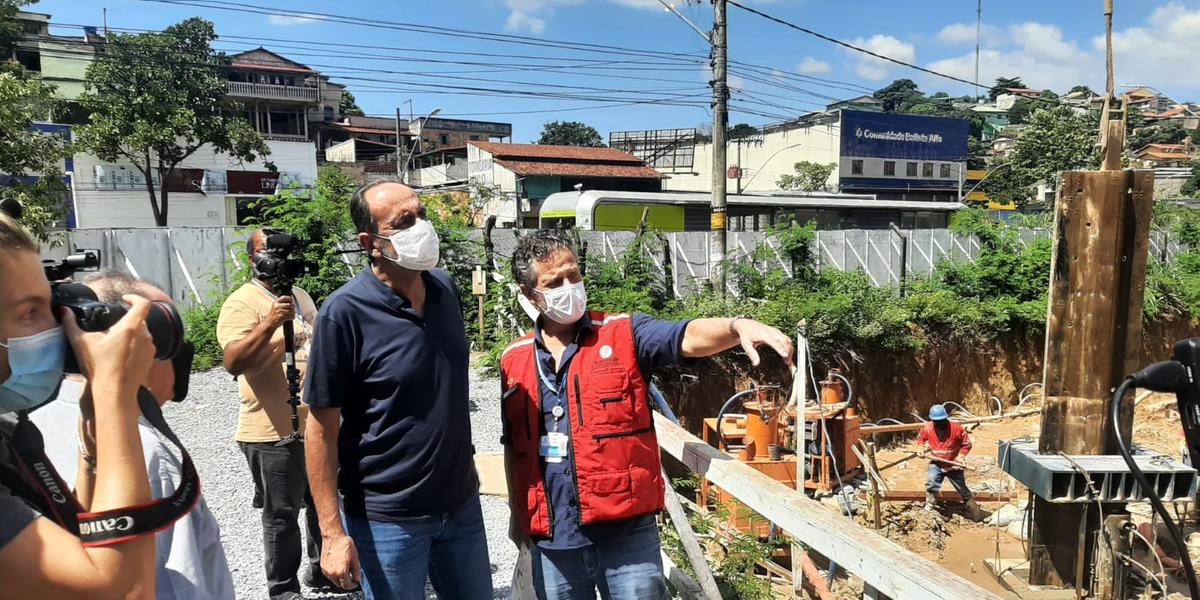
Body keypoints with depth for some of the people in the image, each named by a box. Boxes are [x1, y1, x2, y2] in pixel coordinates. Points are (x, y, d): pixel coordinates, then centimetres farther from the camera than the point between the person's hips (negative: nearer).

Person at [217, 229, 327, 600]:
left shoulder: (300, 296, 13)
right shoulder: (242, 303, -12)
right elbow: (232, 363, -24)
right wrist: (269, 324, -35)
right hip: (275, 433, -8)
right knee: (282, 516, 5)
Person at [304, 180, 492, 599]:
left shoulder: (445, 287, -1)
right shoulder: (345, 312, -18)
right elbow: (322, 427, -14)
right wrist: (332, 533, -14)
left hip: (461, 503, 5)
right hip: (388, 518, -5)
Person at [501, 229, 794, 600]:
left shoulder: (623, 334, -4)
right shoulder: (513, 361, 6)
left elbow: (688, 338, -22)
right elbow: (514, 445, 15)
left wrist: (737, 326, -41)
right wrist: (517, 513, 17)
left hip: (626, 529, -3)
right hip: (552, 536, 4)